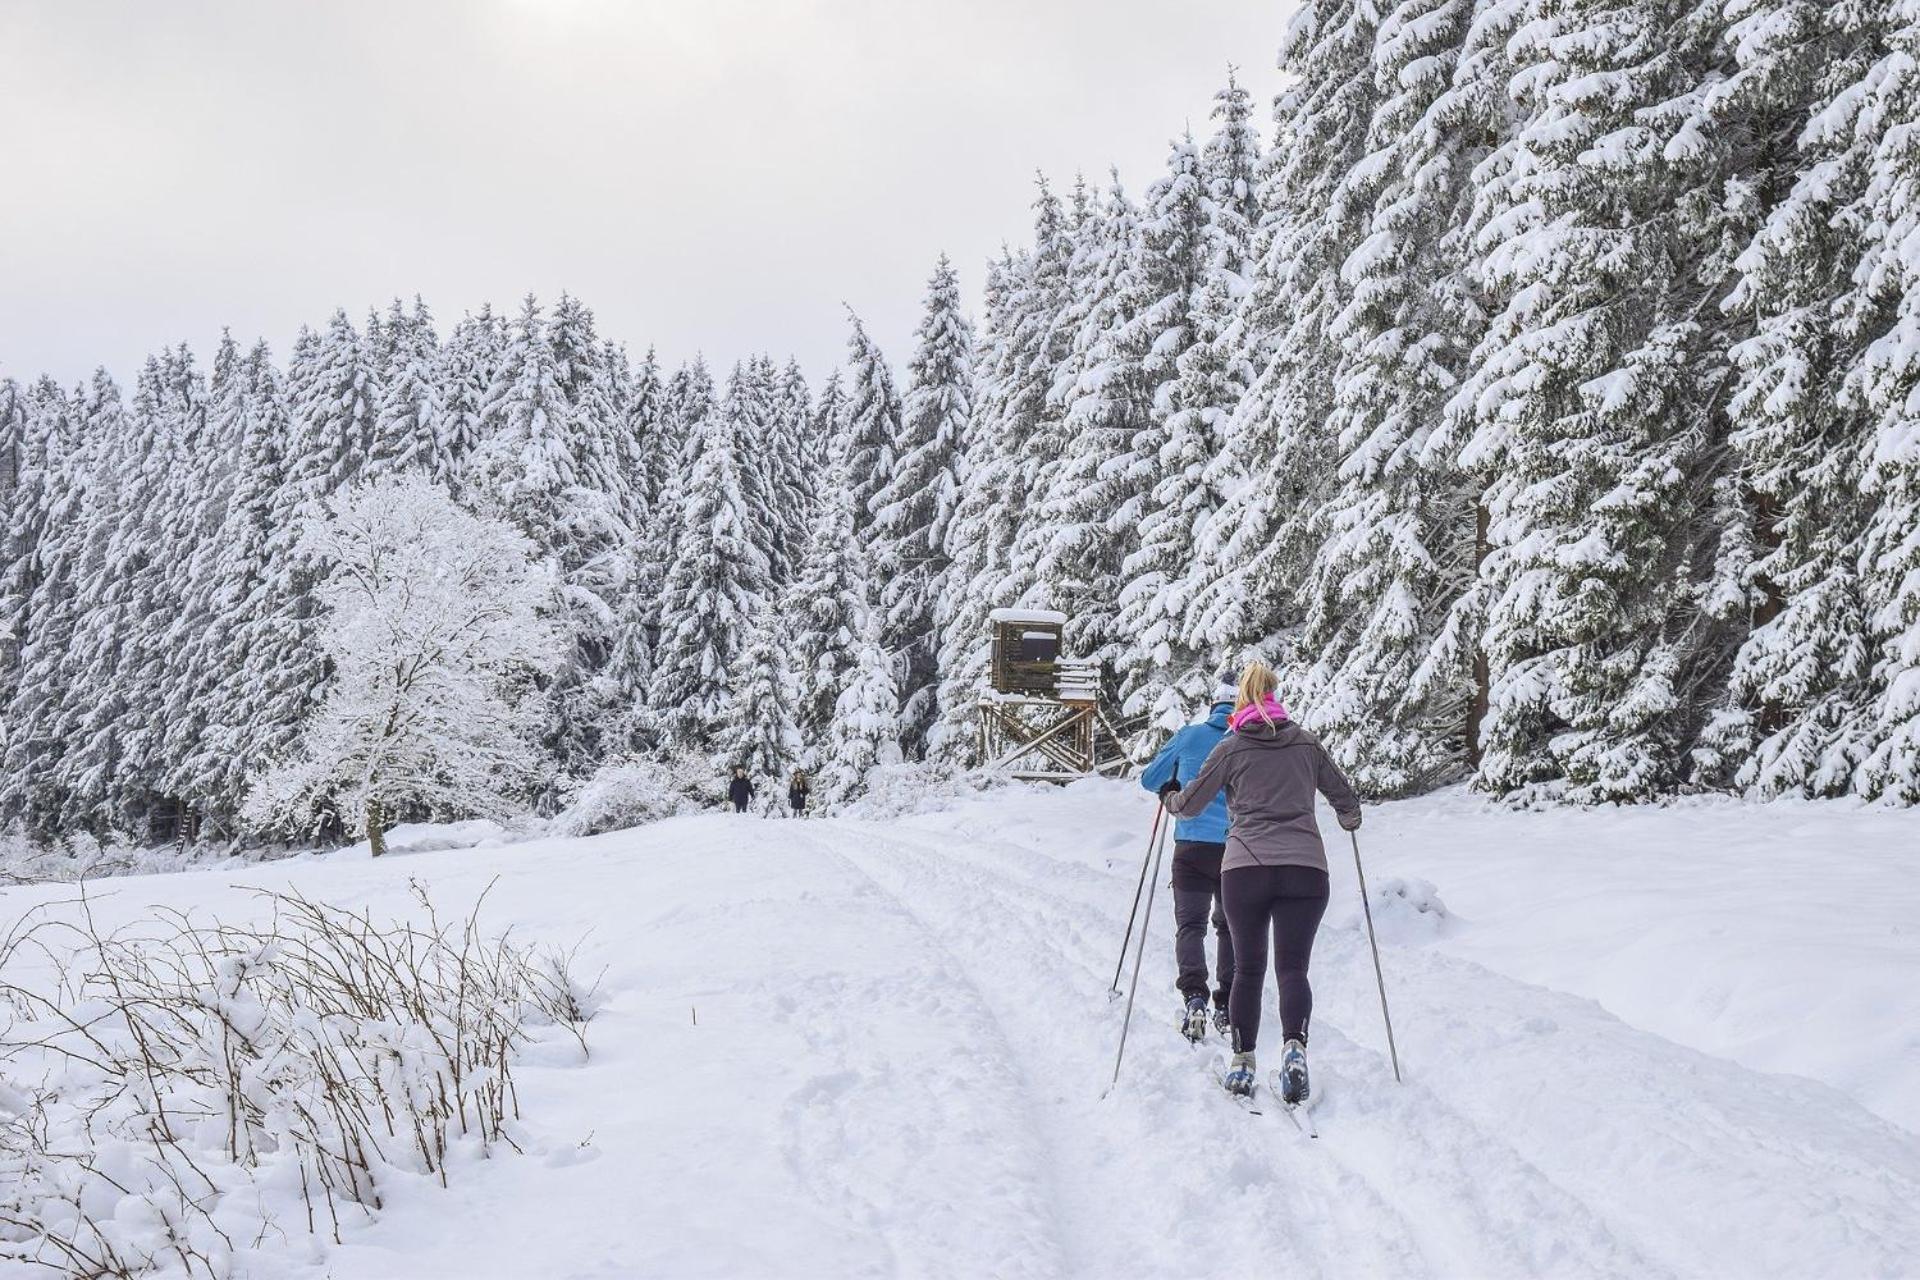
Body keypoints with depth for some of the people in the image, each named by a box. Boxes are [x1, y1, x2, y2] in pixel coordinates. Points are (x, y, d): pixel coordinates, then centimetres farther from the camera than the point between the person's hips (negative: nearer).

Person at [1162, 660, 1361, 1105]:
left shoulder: (1231, 748, 7)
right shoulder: (1307, 743, 12)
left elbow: (1188, 805, 12)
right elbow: (1347, 800, 20)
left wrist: (1170, 798, 35)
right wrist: (1349, 819, 43)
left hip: (1245, 868, -1)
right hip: (1306, 868, 1)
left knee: (1248, 968, 12)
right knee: (1293, 968, 2)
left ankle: (1242, 1063, 10)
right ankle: (1294, 1047, -22)